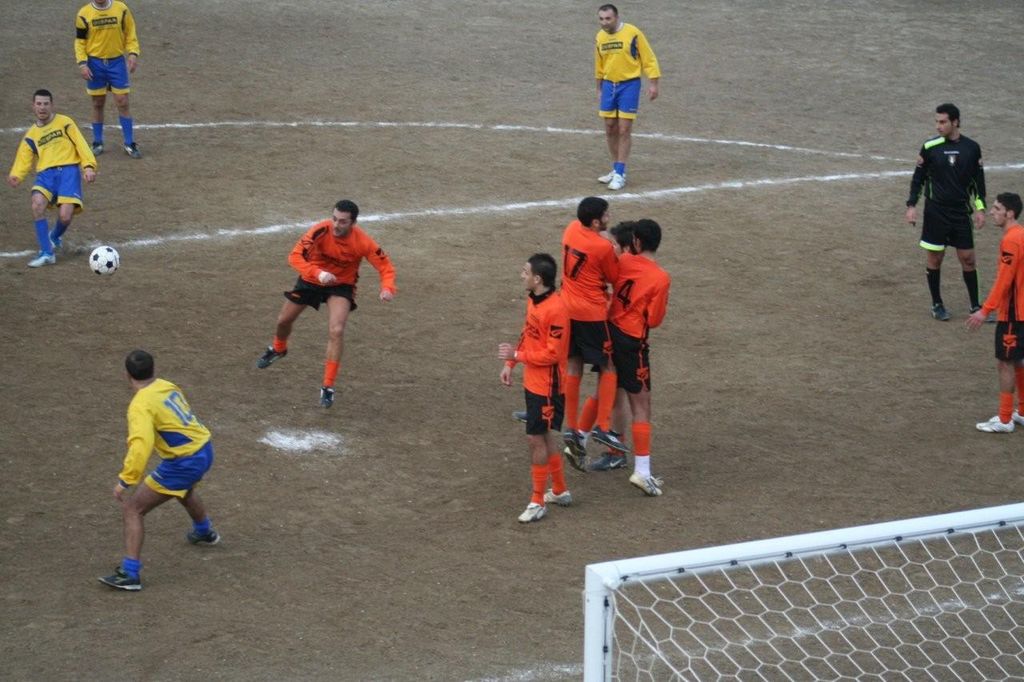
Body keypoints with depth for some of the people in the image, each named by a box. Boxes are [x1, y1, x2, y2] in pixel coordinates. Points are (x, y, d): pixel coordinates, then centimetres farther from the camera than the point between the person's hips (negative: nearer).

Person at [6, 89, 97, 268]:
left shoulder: (64, 123, 10)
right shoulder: (31, 135, 19)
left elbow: (81, 145, 3)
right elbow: (24, 160, 15)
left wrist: (88, 166, -12)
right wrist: (16, 176, -6)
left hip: (68, 169, -2)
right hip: (46, 173, 3)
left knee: (65, 216, -21)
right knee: (38, 203, -30)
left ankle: (55, 238, 18)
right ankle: (46, 253, -21)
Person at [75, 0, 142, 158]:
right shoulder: (84, 14, -3)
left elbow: (130, 34, 4)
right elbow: (80, 41, 1)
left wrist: (133, 54, -9)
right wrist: (82, 63, -9)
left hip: (117, 61, 0)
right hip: (95, 63, 0)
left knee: (122, 102, -1)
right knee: (98, 104, 8)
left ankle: (130, 144, 7)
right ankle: (97, 143, 20)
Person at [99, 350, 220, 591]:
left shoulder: (141, 405, -19)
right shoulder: (168, 386, 4)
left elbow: (141, 445, -32)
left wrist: (125, 481, -29)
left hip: (184, 462, -8)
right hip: (204, 449, 8)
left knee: (132, 509, -2)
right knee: (183, 488, 42)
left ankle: (129, 575, -7)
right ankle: (204, 532, 68)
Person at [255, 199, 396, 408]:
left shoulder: (362, 242, -29)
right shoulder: (321, 231, -31)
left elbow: (385, 266, -20)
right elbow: (295, 256, -33)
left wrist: (387, 288, -40)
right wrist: (318, 273, -48)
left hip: (341, 285, -2)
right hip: (311, 279, 2)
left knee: (336, 331, -23)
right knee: (284, 320, 19)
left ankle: (328, 387, -11)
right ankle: (278, 349, 56)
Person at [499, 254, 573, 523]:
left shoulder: (555, 309, -25)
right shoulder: (533, 300, 5)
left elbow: (552, 353, -24)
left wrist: (516, 355, -18)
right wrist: (509, 365, 8)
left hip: (547, 386, -9)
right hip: (533, 382, 9)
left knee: (537, 439, -2)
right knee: (546, 437, 18)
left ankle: (538, 502, 8)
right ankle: (560, 491, 31)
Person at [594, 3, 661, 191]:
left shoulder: (633, 33, -12)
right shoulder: (600, 38, 4)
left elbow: (649, 59, -7)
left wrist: (653, 83, -11)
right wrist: (599, 88, 23)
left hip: (629, 85, -5)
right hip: (609, 85, 5)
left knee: (624, 130, -6)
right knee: (610, 129, 8)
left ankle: (620, 174, -1)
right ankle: (616, 169, 21)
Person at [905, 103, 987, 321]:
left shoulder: (971, 148, -1)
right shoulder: (930, 147, -5)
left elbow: (978, 179, 8)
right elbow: (919, 177, 3)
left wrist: (980, 207, 2)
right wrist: (911, 205, -4)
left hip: (961, 212, 1)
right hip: (936, 212, -1)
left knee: (967, 258, 3)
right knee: (934, 258, 4)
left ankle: (975, 305, 13)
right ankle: (937, 304, 17)